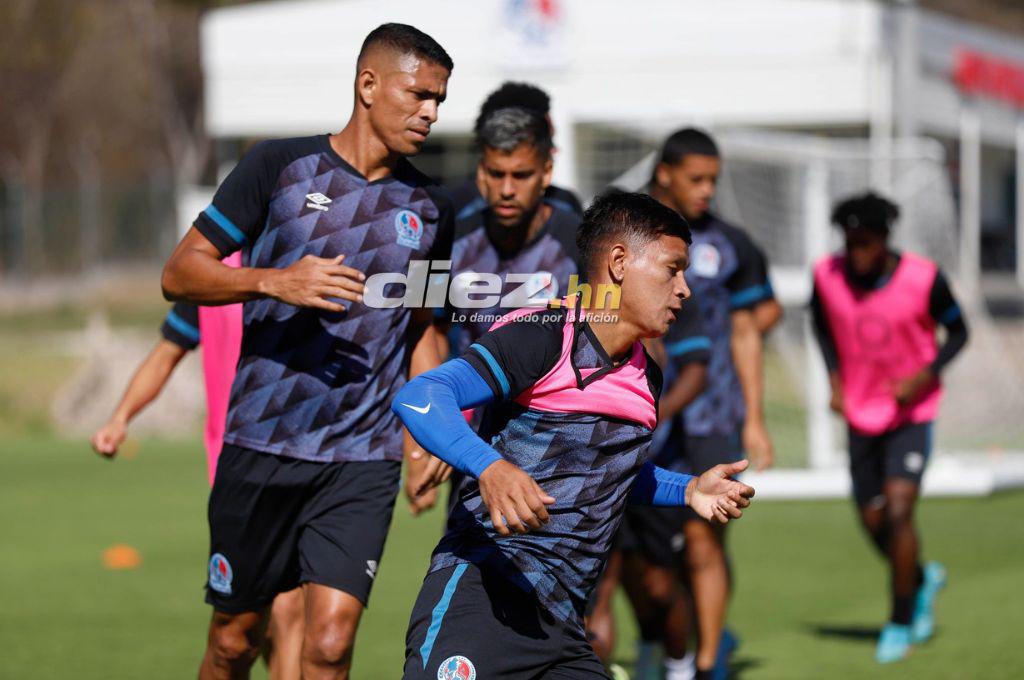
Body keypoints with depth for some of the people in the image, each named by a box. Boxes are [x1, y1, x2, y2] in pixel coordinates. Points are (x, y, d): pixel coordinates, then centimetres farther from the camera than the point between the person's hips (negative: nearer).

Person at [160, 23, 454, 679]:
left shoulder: (429, 207, 10)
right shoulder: (279, 167, -1)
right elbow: (180, 273, -1)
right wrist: (275, 282, -18)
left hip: (365, 458, 2)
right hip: (262, 445, -1)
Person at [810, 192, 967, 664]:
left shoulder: (924, 279, -19)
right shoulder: (828, 275, -11)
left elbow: (958, 331, -3)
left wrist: (925, 375, -19)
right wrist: (834, 377, -1)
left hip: (913, 414, -4)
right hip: (860, 413, 4)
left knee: (897, 513, -17)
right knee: (874, 524, 6)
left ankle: (901, 622, -2)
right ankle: (923, 580, 38)